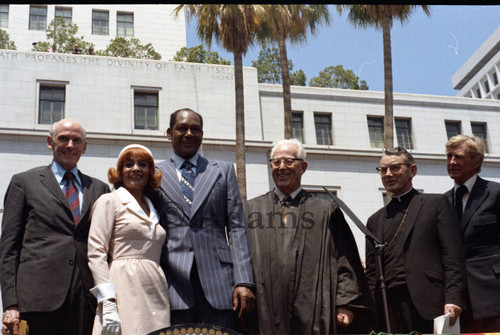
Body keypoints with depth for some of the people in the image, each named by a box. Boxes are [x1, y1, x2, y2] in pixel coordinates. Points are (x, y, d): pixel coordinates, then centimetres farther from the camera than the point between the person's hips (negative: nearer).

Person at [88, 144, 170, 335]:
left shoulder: (152, 209, 20)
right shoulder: (109, 201, 4)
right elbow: (96, 253, -5)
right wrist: (107, 304, -15)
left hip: (157, 295, 5)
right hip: (126, 289, -5)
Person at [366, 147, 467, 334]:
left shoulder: (436, 204, 8)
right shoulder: (375, 220, 21)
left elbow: (453, 256, -1)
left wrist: (453, 300, -13)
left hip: (427, 306, -4)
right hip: (388, 309, 4)